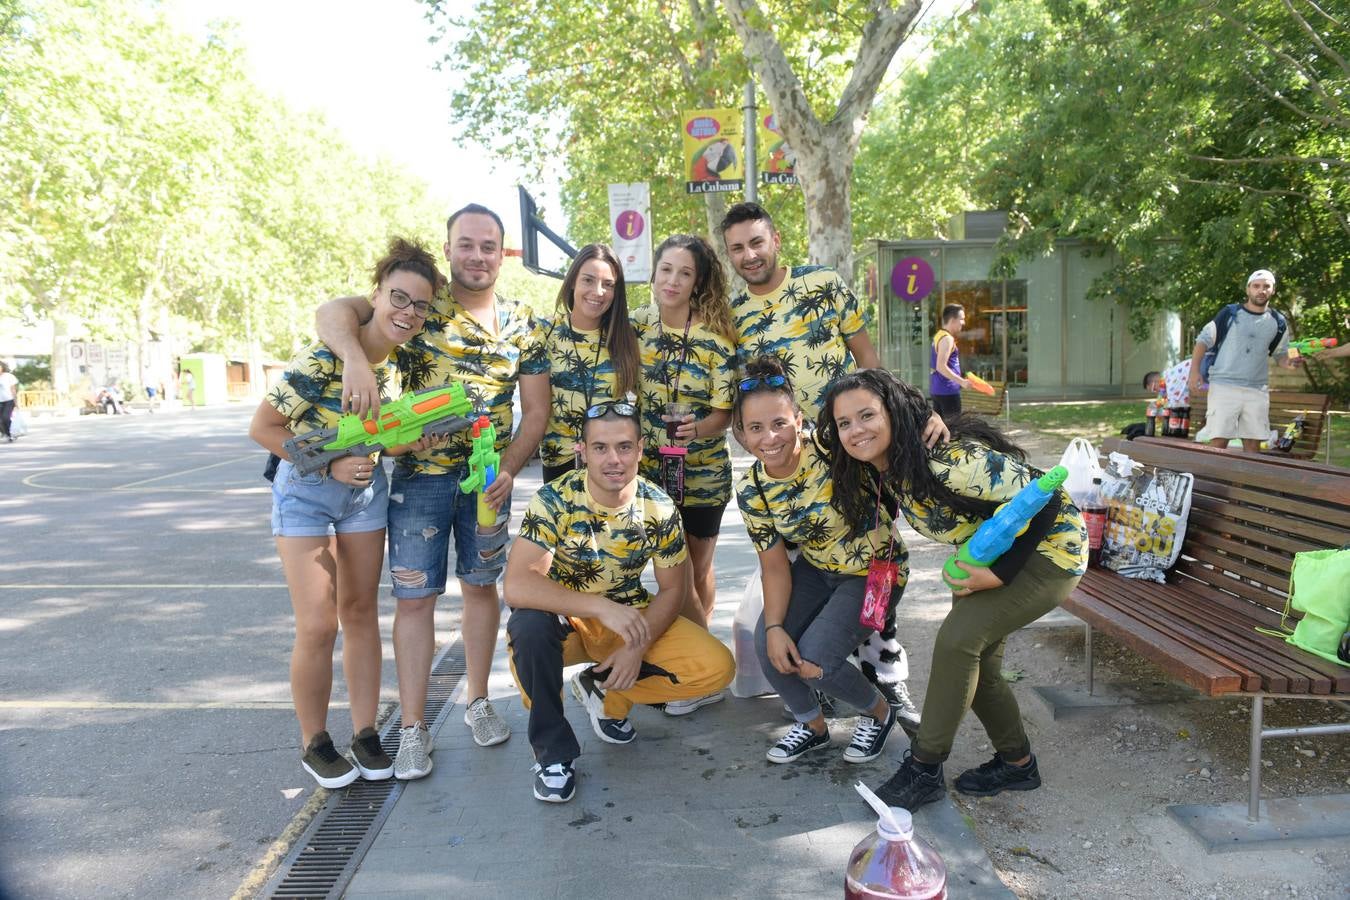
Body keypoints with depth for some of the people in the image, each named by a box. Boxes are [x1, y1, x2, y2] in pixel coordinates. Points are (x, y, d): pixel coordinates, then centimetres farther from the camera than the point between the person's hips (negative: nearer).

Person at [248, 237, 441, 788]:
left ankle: (365, 733, 21)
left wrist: (407, 442, -15)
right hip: (306, 493, -5)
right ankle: (314, 743, 15)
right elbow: (262, 427, -18)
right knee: (318, 625, -6)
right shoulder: (320, 360, -26)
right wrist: (331, 464, -25)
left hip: (365, 490, 5)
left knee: (361, 612, 9)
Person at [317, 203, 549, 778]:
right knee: (415, 596, 1)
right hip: (419, 474, -2)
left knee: (481, 586, 13)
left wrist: (508, 468, -12)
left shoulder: (522, 326, 4)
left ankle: (478, 702, 30)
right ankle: (413, 728, 12)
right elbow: (334, 311, -16)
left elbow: (536, 409, 3)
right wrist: (355, 362, -37)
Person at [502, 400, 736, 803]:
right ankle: (553, 751, -14)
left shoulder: (658, 507, -12)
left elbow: (672, 589, -3)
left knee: (718, 668, -17)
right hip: (566, 620, -3)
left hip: (631, 618, 3)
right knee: (529, 624, -38)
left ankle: (604, 690, 7)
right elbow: (517, 586, -34)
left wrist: (638, 646, -19)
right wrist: (602, 607, -41)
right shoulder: (555, 500, -23)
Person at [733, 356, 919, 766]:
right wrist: (774, 626, -18)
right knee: (768, 647, -14)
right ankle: (812, 725, 17)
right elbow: (774, 565, -7)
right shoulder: (751, 490, -13)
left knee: (813, 661, -17)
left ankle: (880, 711, 16)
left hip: (876, 571, -5)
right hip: (816, 569, 5)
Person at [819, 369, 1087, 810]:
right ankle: (1017, 763, 30)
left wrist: (999, 574, -27)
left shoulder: (949, 460, -34)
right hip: (990, 551, 9)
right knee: (976, 664, 6)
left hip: (1047, 547, -9)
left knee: (957, 638, -20)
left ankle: (924, 769, -5)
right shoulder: (881, 470, -8)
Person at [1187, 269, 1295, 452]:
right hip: (1223, 387, -4)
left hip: (1257, 391, 4)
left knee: (1253, 445, 5)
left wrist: (1288, 362, -4)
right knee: (1218, 442, -10)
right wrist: (1194, 371, -10)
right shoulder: (1230, 313, 1)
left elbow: (1281, 353, 20)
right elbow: (1204, 340, 2)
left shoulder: (1277, 322, 11)